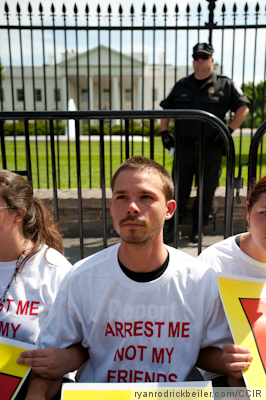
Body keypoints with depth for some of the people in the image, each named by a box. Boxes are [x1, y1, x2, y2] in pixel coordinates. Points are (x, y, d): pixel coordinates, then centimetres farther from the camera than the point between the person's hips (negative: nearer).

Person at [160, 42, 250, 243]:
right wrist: (164, 132, 9)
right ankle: (173, 226, 19)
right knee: (179, 189, 6)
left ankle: (198, 228, 23)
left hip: (211, 149, -2)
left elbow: (243, 108, 3)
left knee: (206, 191, 6)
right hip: (184, 147, 2)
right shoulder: (182, 86, 13)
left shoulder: (225, 84, 4)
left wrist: (228, 131, -7)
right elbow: (166, 109, 21)